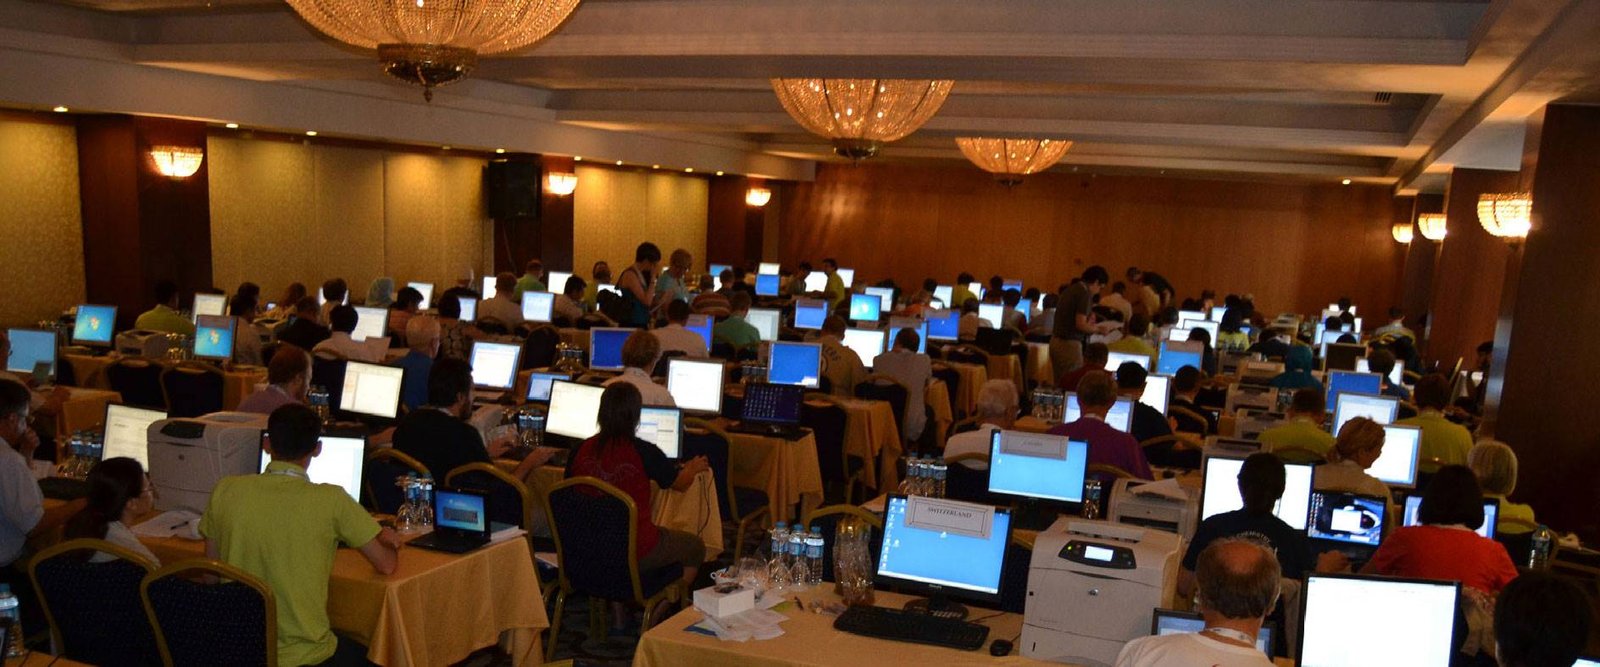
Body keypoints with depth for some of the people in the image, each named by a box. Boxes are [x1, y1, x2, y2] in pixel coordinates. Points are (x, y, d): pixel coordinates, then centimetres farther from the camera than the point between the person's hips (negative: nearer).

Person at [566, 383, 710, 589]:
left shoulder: (581, 450, -8)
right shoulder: (644, 452, -18)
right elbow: (680, 484, 0)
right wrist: (693, 468, 24)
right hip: (635, 556, -5)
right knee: (695, 547, 20)